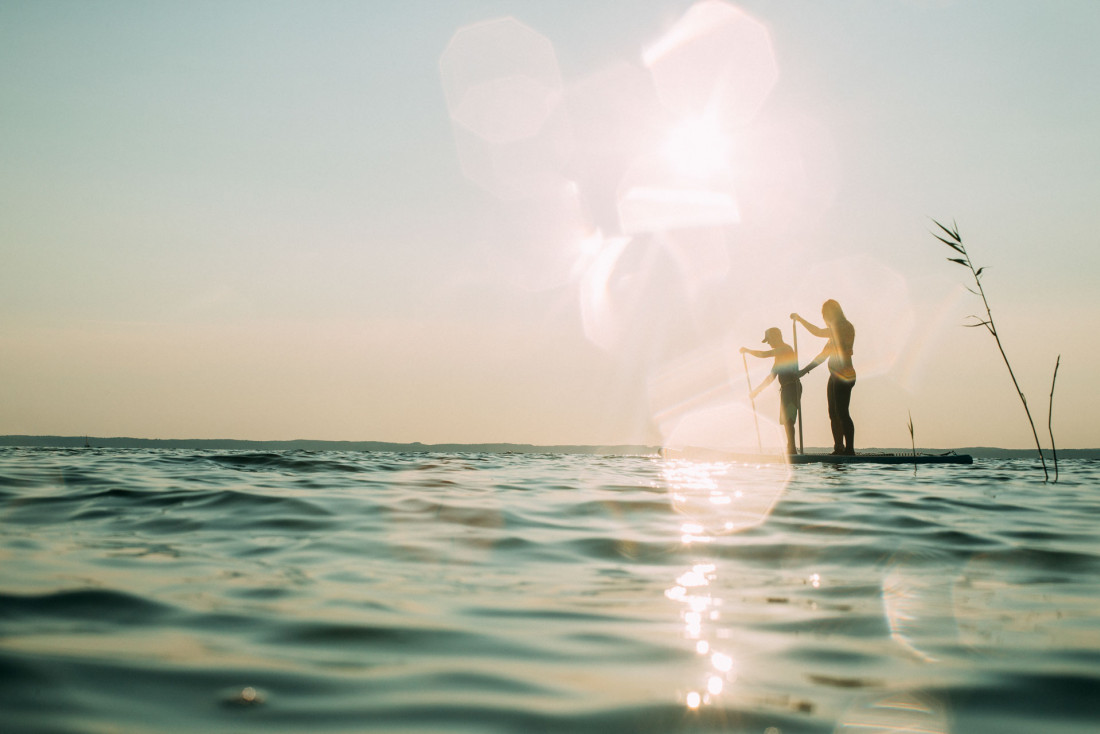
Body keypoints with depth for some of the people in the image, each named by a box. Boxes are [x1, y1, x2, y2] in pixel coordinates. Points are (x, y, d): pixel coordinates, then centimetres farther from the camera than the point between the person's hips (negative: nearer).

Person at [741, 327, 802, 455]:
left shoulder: (785, 348, -8)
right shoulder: (780, 353, 22)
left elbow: (764, 354, -20)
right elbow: (772, 376, 27)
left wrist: (747, 350, -6)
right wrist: (757, 390, 26)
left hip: (791, 387, -10)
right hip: (786, 388, 10)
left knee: (788, 419, -14)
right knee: (786, 420, 10)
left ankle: (792, 449, -17)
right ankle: (790, 449, 12)